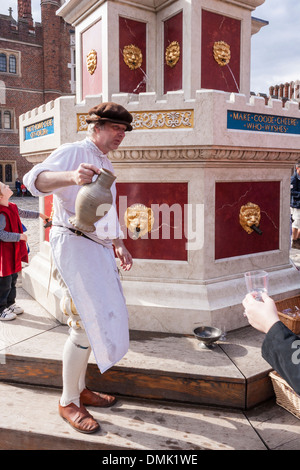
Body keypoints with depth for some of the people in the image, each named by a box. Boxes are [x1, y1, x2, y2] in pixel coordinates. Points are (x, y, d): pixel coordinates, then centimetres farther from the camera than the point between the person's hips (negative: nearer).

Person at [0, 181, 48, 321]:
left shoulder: (12, 208, 7)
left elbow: (24, 213, 27)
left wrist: (39, 214, 37)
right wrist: (19, 236, -22)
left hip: (13, 251, 10)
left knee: (13, 278, 18)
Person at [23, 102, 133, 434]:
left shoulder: (105, 165, 21)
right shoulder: (73, 152, -7)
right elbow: (36, 179, -25)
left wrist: (119, 244, 19)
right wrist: (71, 176, -44)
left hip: (98, 248, 10)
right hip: (73, 242, -9)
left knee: (100, 318, 14)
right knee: (87, 324, -9)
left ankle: (78, 388, 32)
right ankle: (68, 402, 11)